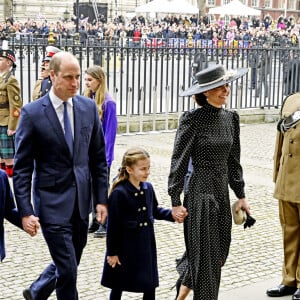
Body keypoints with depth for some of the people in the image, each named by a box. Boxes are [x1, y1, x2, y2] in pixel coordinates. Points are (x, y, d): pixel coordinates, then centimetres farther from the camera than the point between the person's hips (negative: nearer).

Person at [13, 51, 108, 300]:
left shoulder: (89, 107, 2)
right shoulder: (32, 112, -9)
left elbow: (98, 158, 7)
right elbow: (22, 168, -7)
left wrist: (101, 199, 3)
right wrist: (26, 211, -12)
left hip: (81, 201, 5)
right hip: (52, 202, -5)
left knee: (68, 264, 17)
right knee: (67, 269, -3)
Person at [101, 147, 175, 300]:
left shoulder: (148, 188, 0)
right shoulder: (119, 193, -20)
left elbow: (155, 211, 15)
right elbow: (113, 225, -16)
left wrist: (172, 214, -3)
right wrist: (112, 252, -12)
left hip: (146, 245, 6)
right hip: (125, 246, -6)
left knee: (150, 283, 12)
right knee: (118, 285, 11)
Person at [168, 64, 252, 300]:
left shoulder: (231, 118, 7)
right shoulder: (193, 120, -11)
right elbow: (179, 161, -10)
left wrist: (241, 195, 12)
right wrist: (176, 202, -12)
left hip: (222, 193, 7)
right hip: (200, 193, -7)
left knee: (219, 253, 14)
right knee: (206, 255, 0)